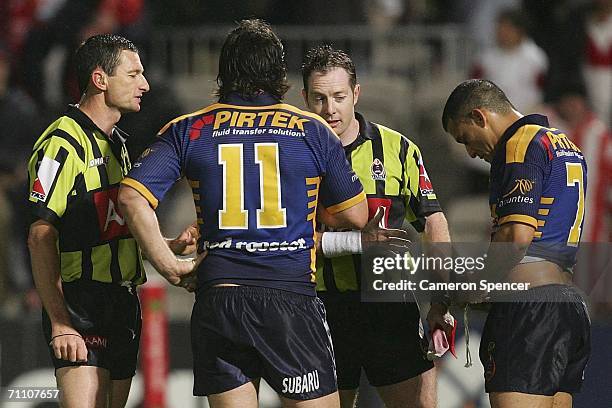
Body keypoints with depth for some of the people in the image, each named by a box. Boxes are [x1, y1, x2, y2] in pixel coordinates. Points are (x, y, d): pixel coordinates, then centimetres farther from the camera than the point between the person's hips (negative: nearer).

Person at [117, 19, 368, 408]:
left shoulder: (188, 130, 6)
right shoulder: (313, 131, 4)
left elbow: (132, 197, -6)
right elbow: (356, 215, 10)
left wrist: (171, 267, 1)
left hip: (218, 302, 2)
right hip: (292, 299, -2)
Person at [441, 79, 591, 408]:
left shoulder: (520, 144, -6)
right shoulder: (566, 145, 23)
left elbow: (516, 236, -18)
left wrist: (474, 287, -4)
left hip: (529, 305, -10)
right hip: (571, 303, 10)